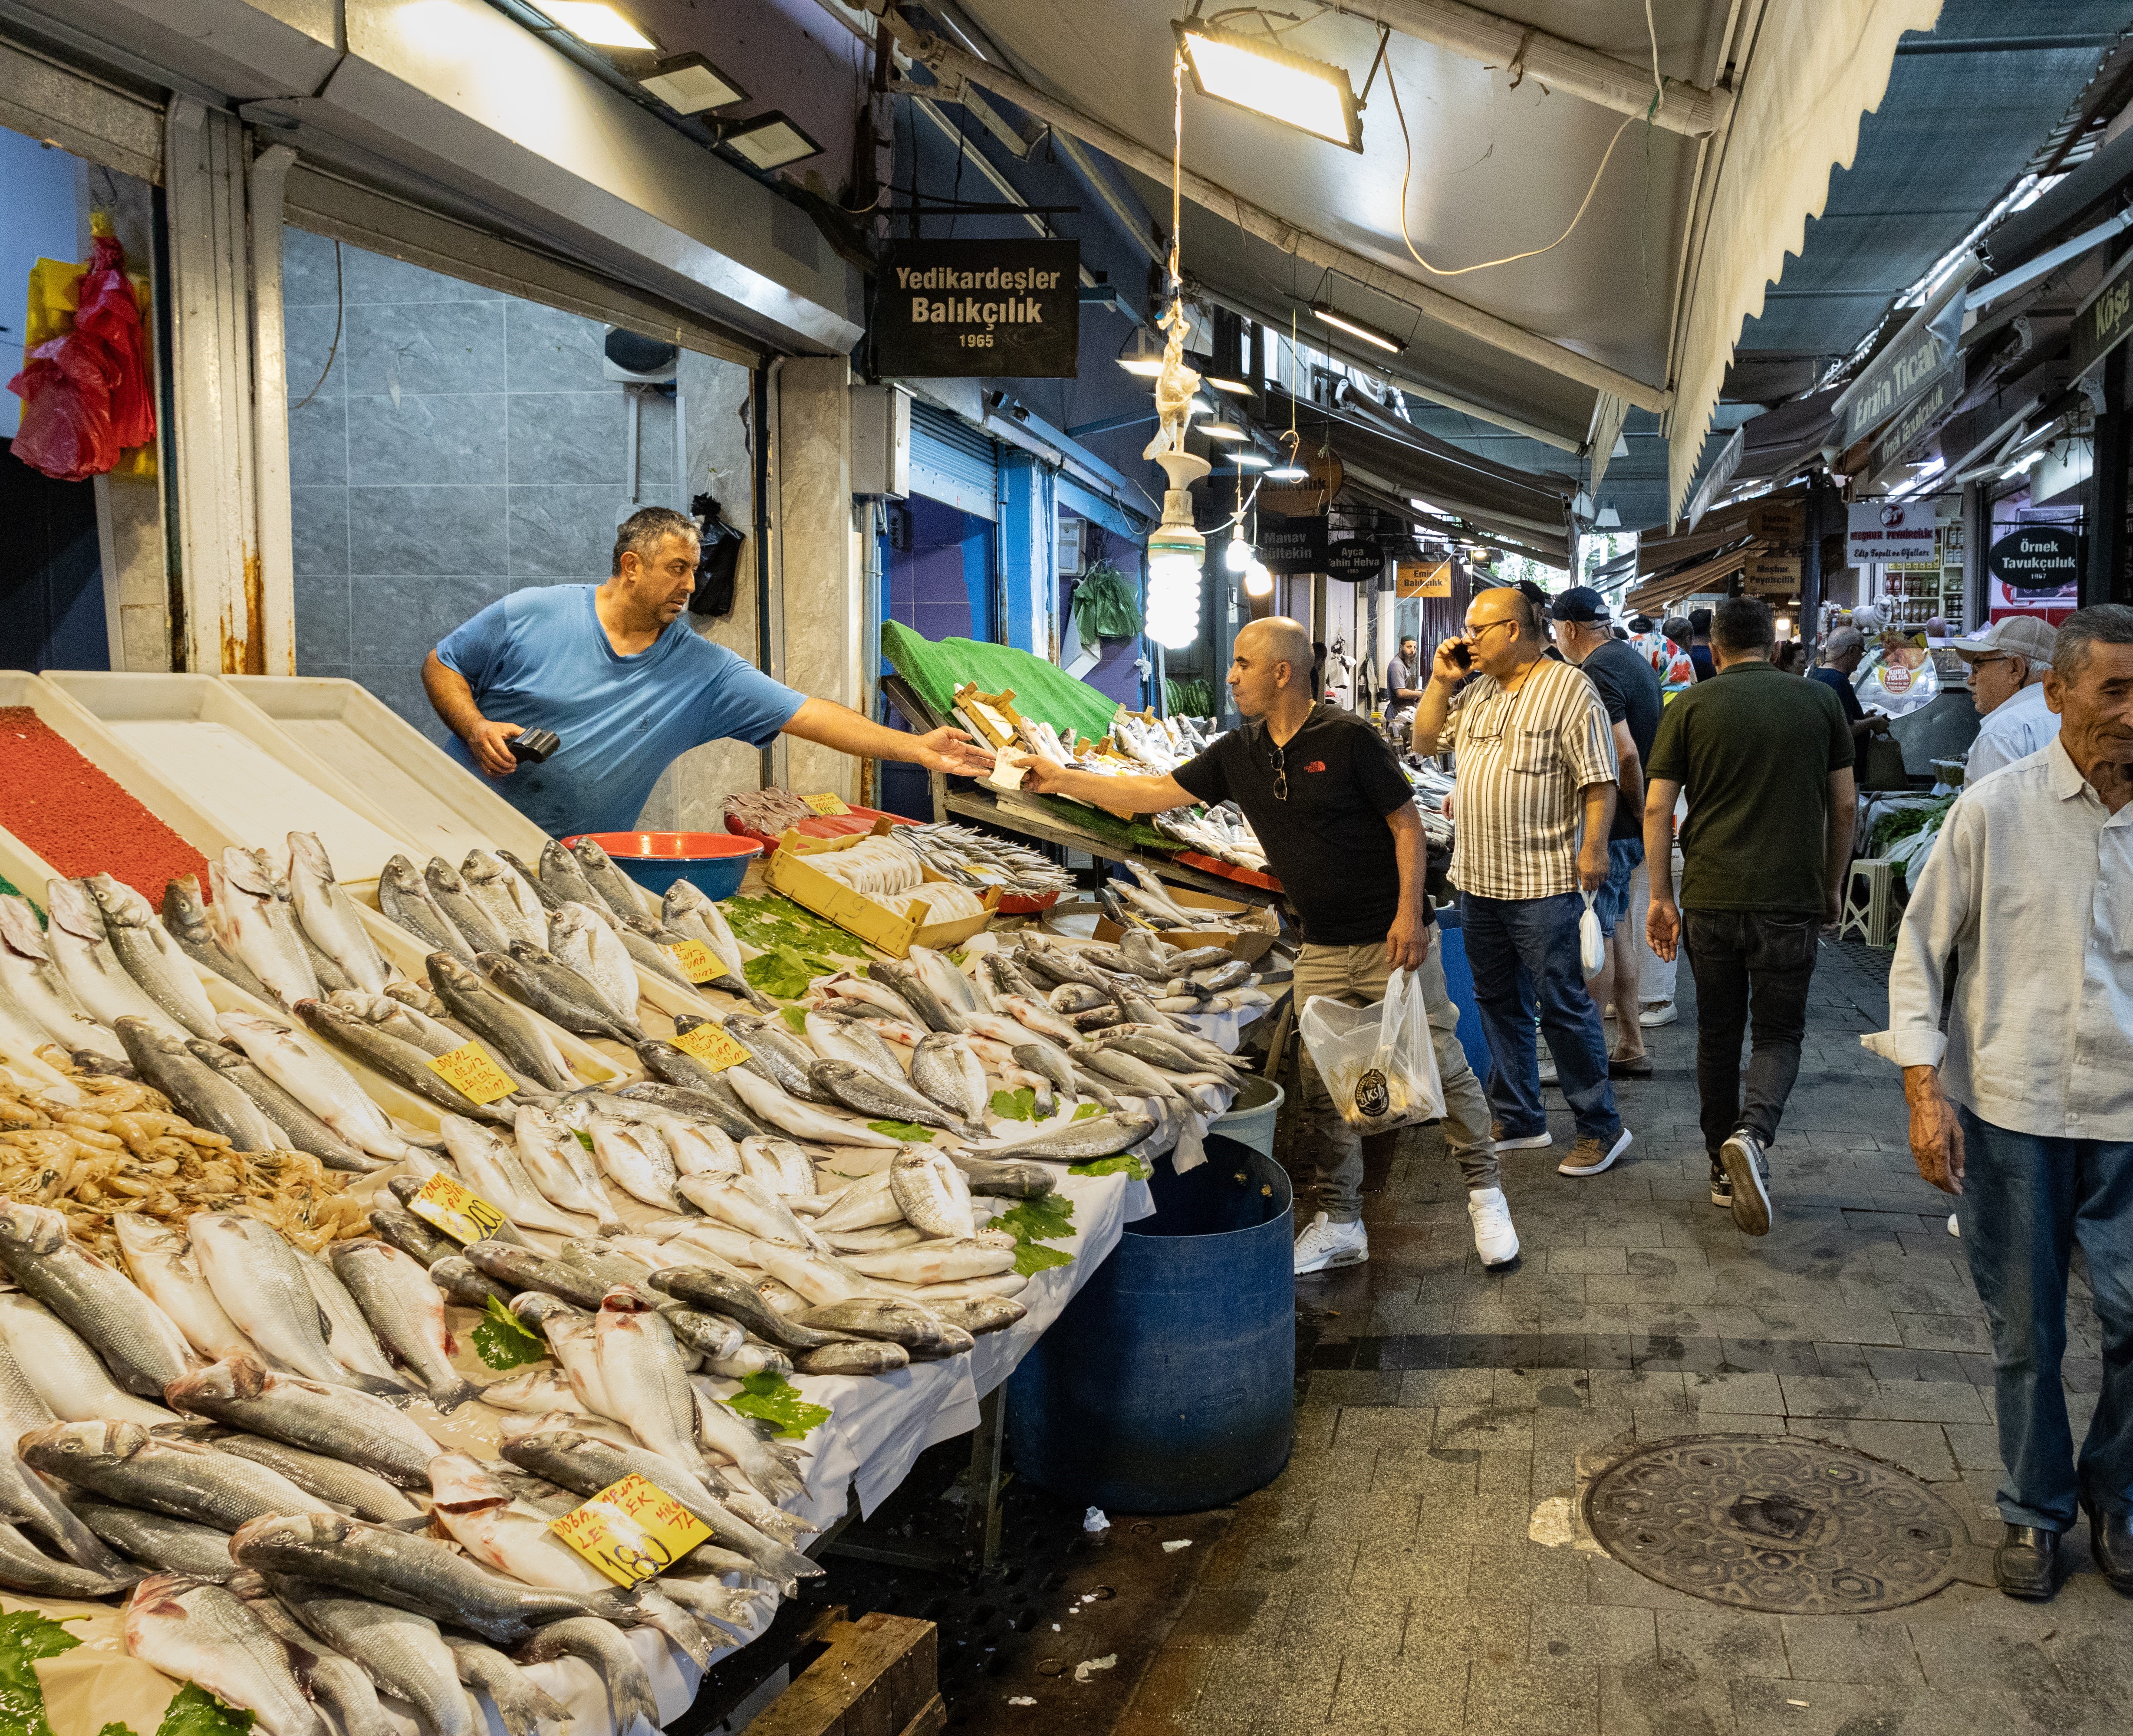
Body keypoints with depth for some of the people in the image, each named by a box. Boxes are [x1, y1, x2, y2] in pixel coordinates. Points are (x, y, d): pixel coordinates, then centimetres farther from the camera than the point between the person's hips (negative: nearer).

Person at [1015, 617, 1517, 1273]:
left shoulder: (1347, 738, -13)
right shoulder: (1239, 753, 5)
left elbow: (1406, 823, -10)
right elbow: (1158, 792, 10)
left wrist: (1410, 911, -17)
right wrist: (1064, 780, 8)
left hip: (1392, 937, -5)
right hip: (1323, 949, 6)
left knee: (1442, 1065, 1)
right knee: (1321, 1084, 5)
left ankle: (1485, 1193, 19)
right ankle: (1339, 1224, 16)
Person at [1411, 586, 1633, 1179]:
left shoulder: (1569, 689, -9)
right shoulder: (1475, 691, 13)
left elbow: (1598, 779, -12)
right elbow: (1425, 741, 17)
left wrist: (1594, 847, -19)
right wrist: (1440, 681, 7)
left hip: (1543, 883, -8)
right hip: (1478, 879, 8)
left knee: (1564, 1006, -3)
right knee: (1499, 1003, 14)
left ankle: (1601, 1128, 9)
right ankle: (1519, 1120, 25)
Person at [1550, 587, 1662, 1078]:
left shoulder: (1596, 673, -17)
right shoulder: (1636, 661, 15)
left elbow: (1625, 753, -26)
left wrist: (1639, 812, -15)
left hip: (1606, 826, -10)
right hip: (1630, 824, 10)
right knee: (1616, 931, 15)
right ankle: (1630, 1048, 21)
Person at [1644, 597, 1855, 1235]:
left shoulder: (1691, 706, 1)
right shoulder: (1819, 701, 4)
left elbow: (1657, 808, -3)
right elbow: (1844, 806, 6)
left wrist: (1661, 896, 4)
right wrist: (1832, 887, 18)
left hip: (1710, 896, 1)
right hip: (1792, 898, -1)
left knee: (1718, 1033, 14)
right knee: (1779, 1032, 8)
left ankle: (1726, 1171, 22)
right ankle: (1752, 1134, -19)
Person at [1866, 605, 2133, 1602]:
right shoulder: (1995, 810, -6)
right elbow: (1921, 953, -2)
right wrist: (1925, 1093, -8)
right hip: (2011, 1111, -1)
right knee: (2025, 1334, 12)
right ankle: (2034, 1512, 33)